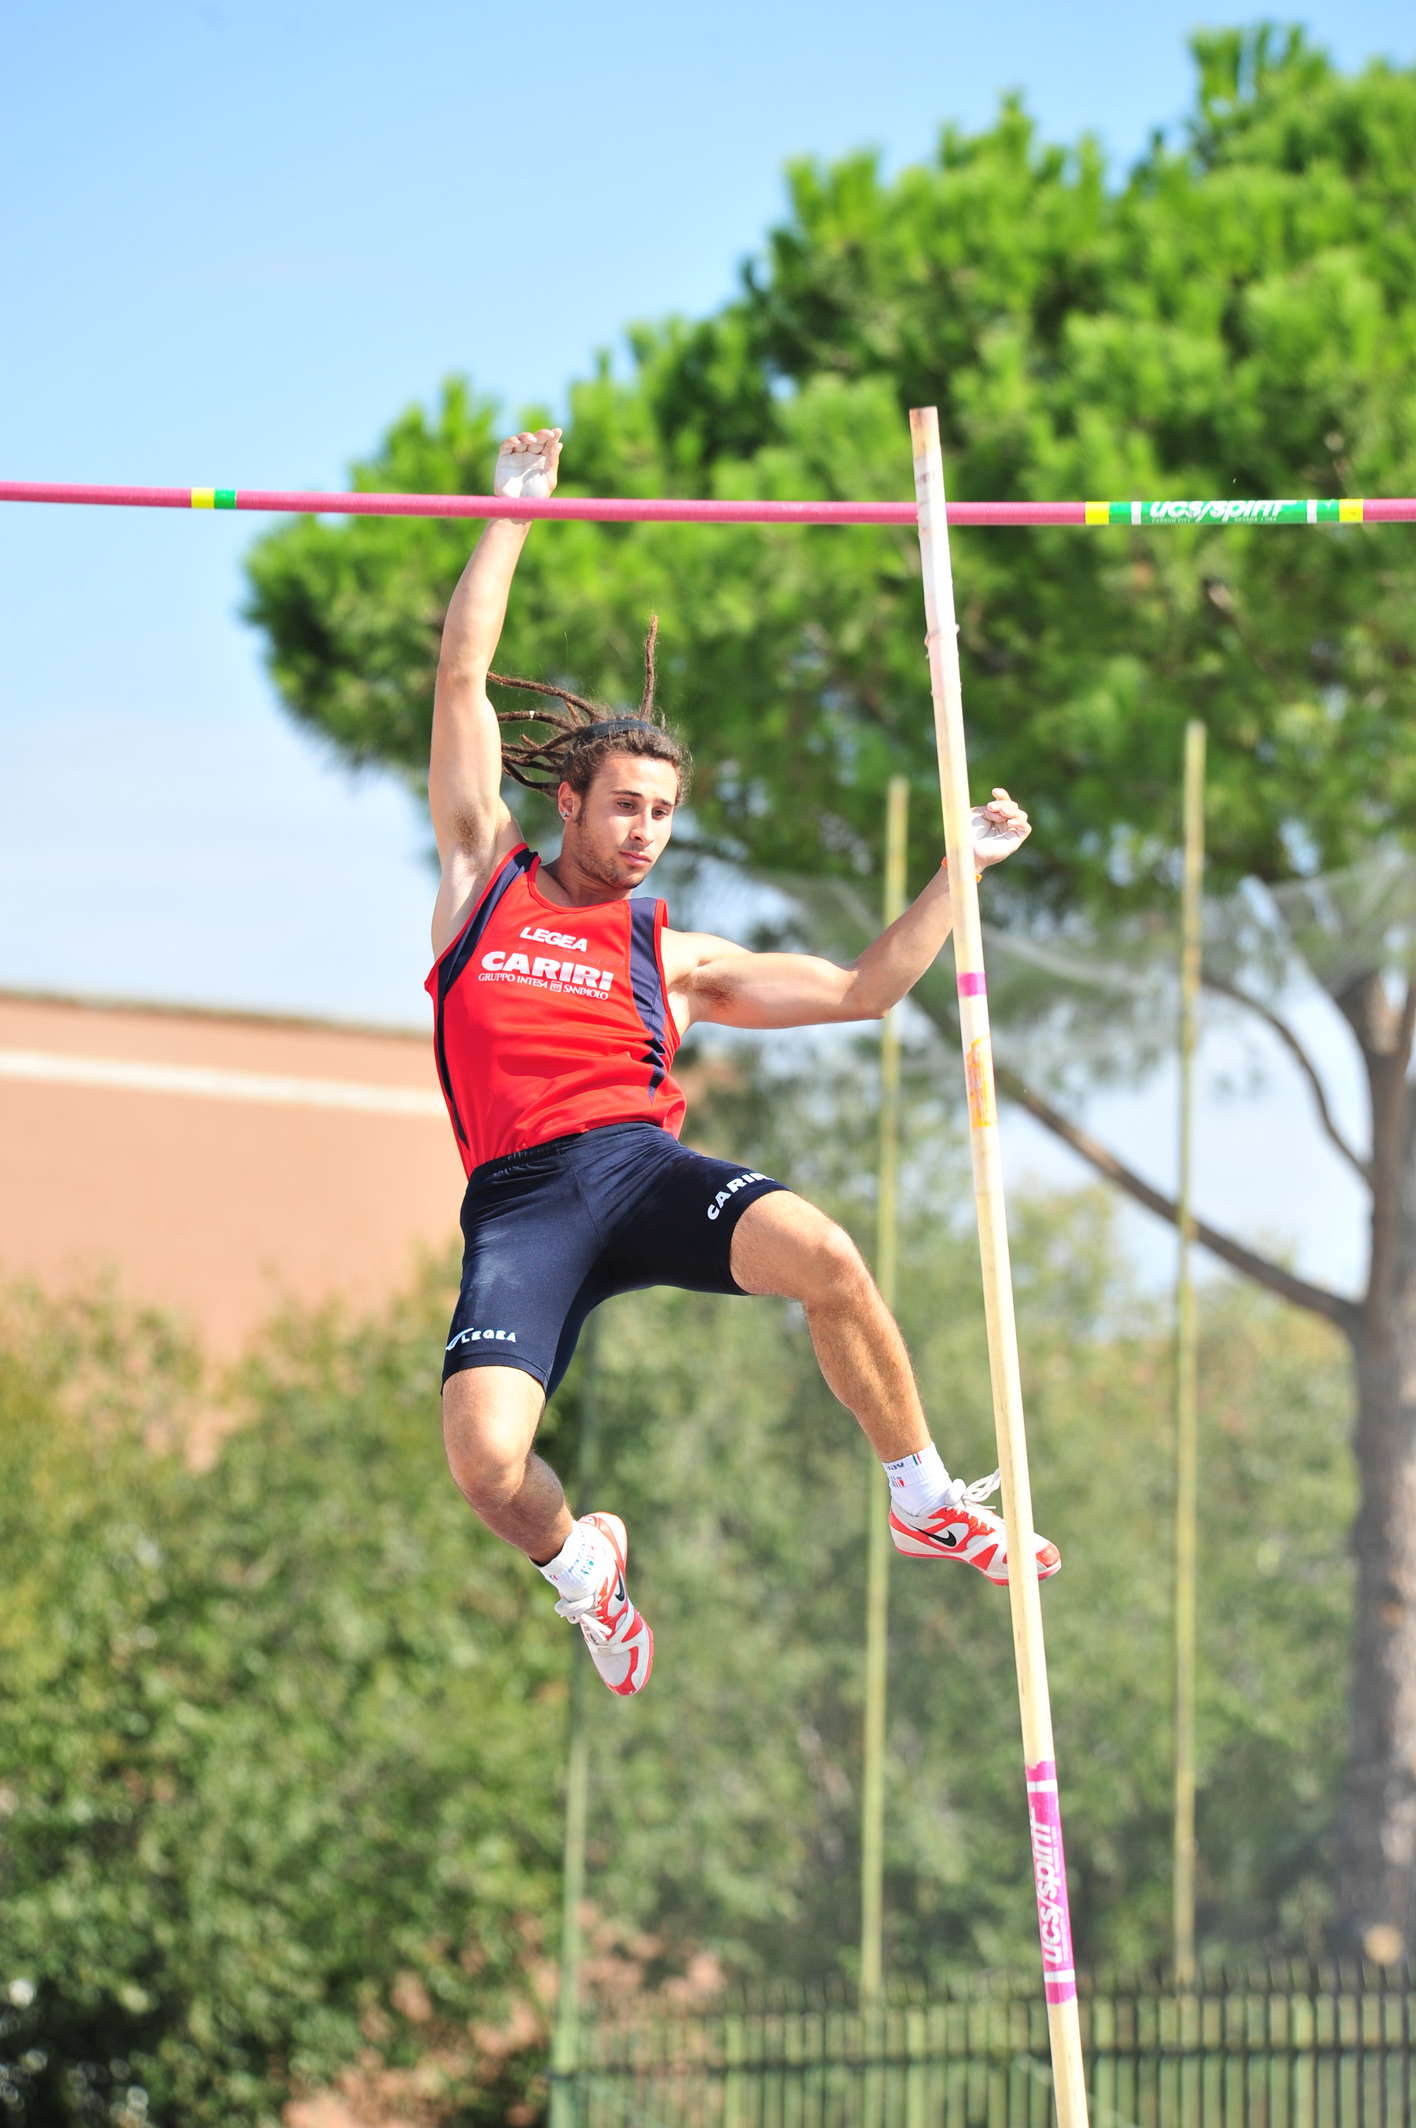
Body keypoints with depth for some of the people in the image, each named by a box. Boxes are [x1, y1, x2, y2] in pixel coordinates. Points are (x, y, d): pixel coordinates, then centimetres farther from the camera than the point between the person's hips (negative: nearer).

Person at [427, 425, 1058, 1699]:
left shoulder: (675, 955, 22)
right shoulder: (487, 880, 17)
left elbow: (862, 991, 25)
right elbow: (462, 678, 16)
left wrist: (962, 870, 21)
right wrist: (512, 517, 18)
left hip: (644, 1166, 2)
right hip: (521, 1197, -2)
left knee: (824, 1256, -31)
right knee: (484, 1458, -27)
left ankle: (925, 1504, -8)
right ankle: (580, 1566, 12)